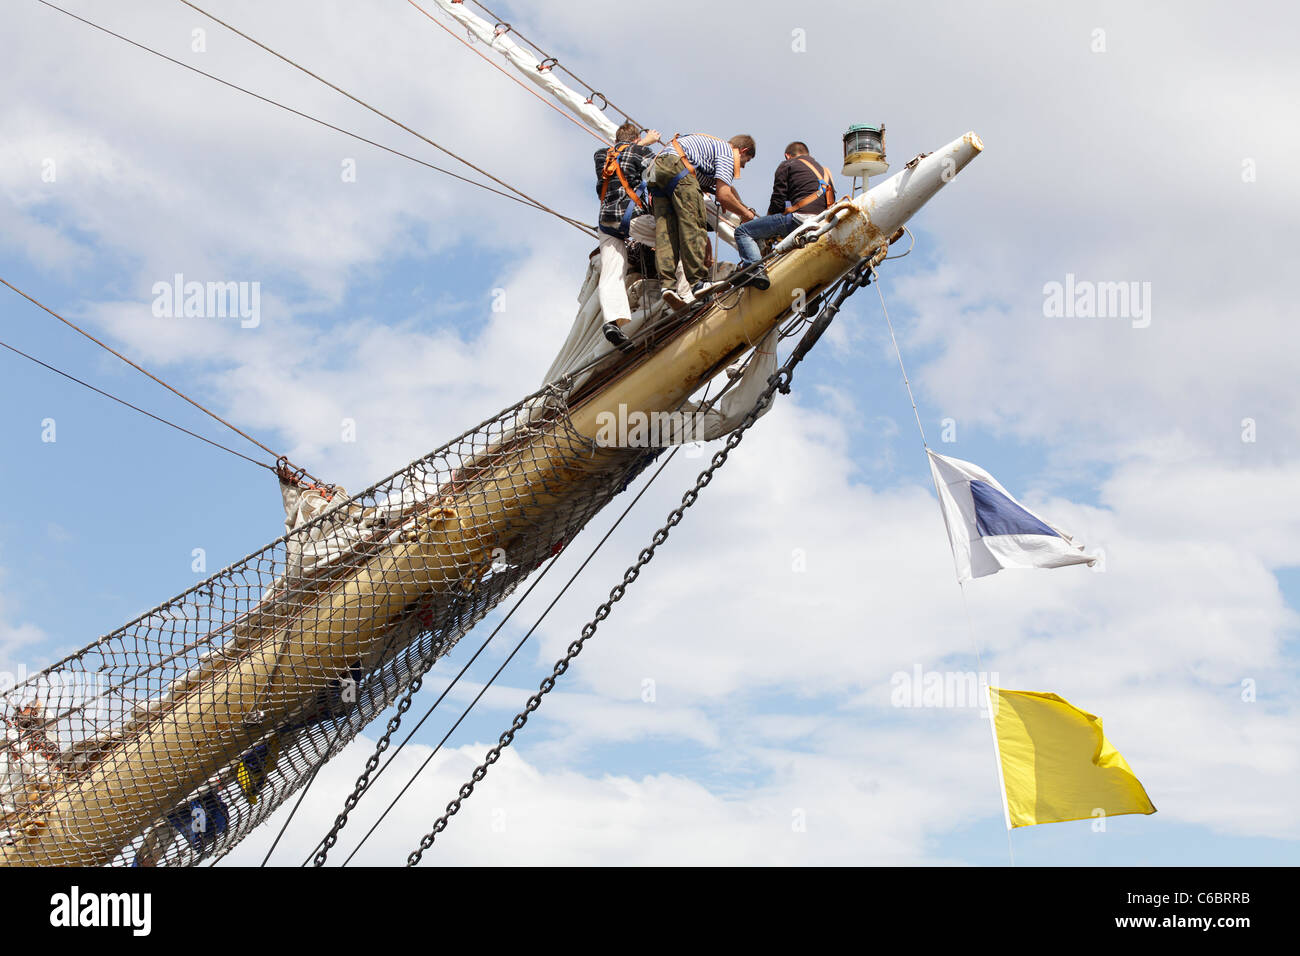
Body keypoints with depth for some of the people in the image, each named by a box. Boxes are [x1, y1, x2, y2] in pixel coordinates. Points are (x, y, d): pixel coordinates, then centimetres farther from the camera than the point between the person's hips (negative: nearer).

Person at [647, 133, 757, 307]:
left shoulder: (715, 144, 35)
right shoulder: (728, 153, 5)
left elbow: (727, 187, 49)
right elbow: (723, 195, -5)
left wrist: (744, 208, 61)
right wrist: (746, 214, 10)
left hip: (654, 172, 9)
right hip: (675, 164, -9)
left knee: (665, 229, 0)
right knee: (694, 224, -9)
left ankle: (666, 284, -11)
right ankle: (698, 282, -14)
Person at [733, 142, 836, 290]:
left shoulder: (787, 166, 12)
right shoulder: (824, 170, 33)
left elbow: (778, 202, 3)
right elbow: (832, 203, 29)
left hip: (800, 217, -7)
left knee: (743, 231, -4)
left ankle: (755, 270, -26)